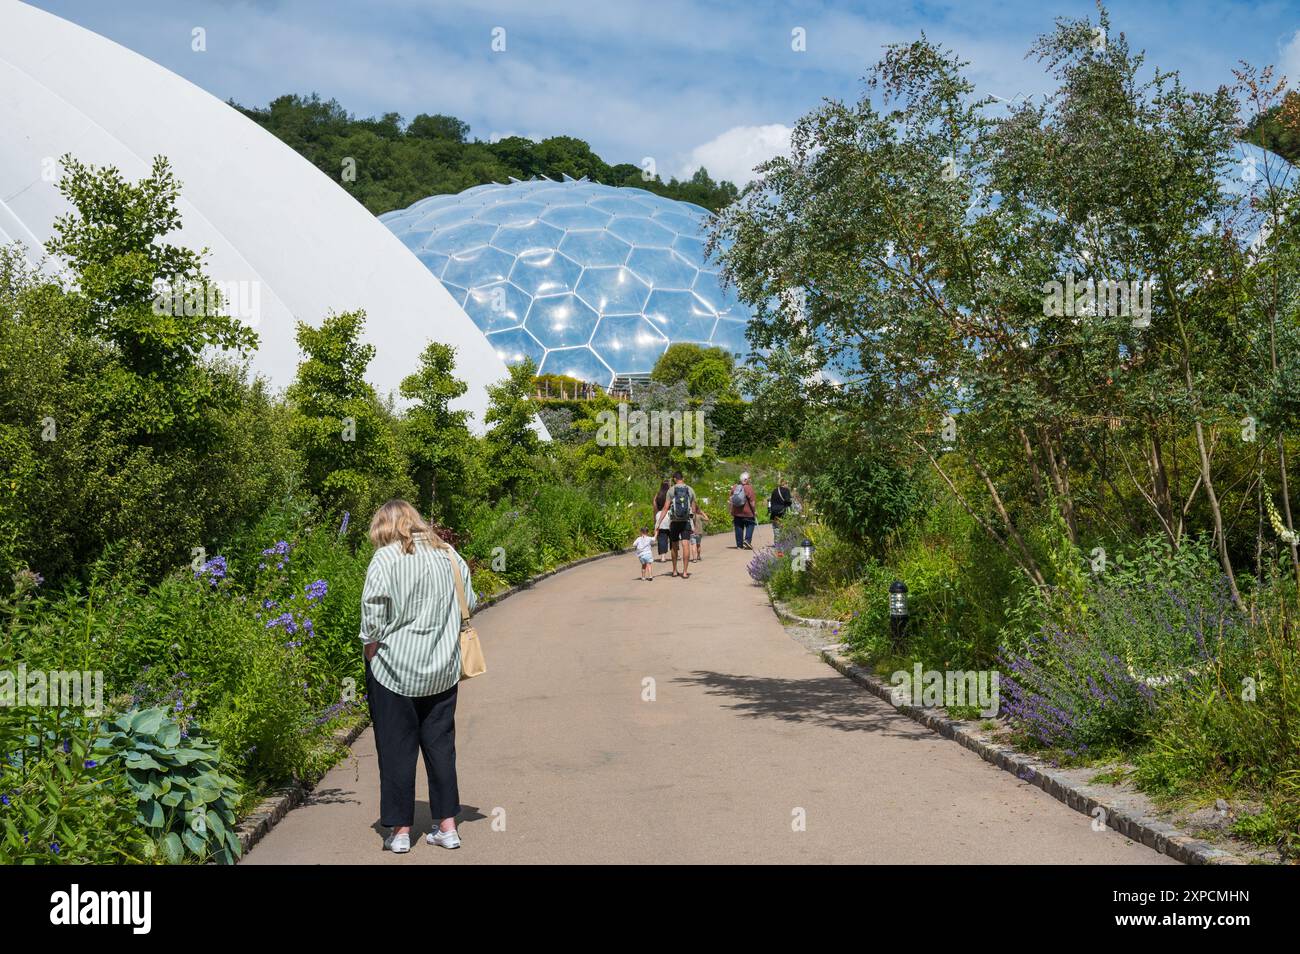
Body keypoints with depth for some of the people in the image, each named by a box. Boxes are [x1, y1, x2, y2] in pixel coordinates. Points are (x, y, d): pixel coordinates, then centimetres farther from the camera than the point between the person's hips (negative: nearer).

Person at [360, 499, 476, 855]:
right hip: (443, 669, 4)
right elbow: (470, 602, 9)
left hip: (394, 670, -4)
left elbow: (372, 619, -14)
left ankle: (401, 831, 11)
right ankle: (448, 825, 16)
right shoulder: (448, 554, 4)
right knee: (440, 744, 13)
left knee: (398, 749, 6)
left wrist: (372, 652, 0)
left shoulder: (385, 559, -10)